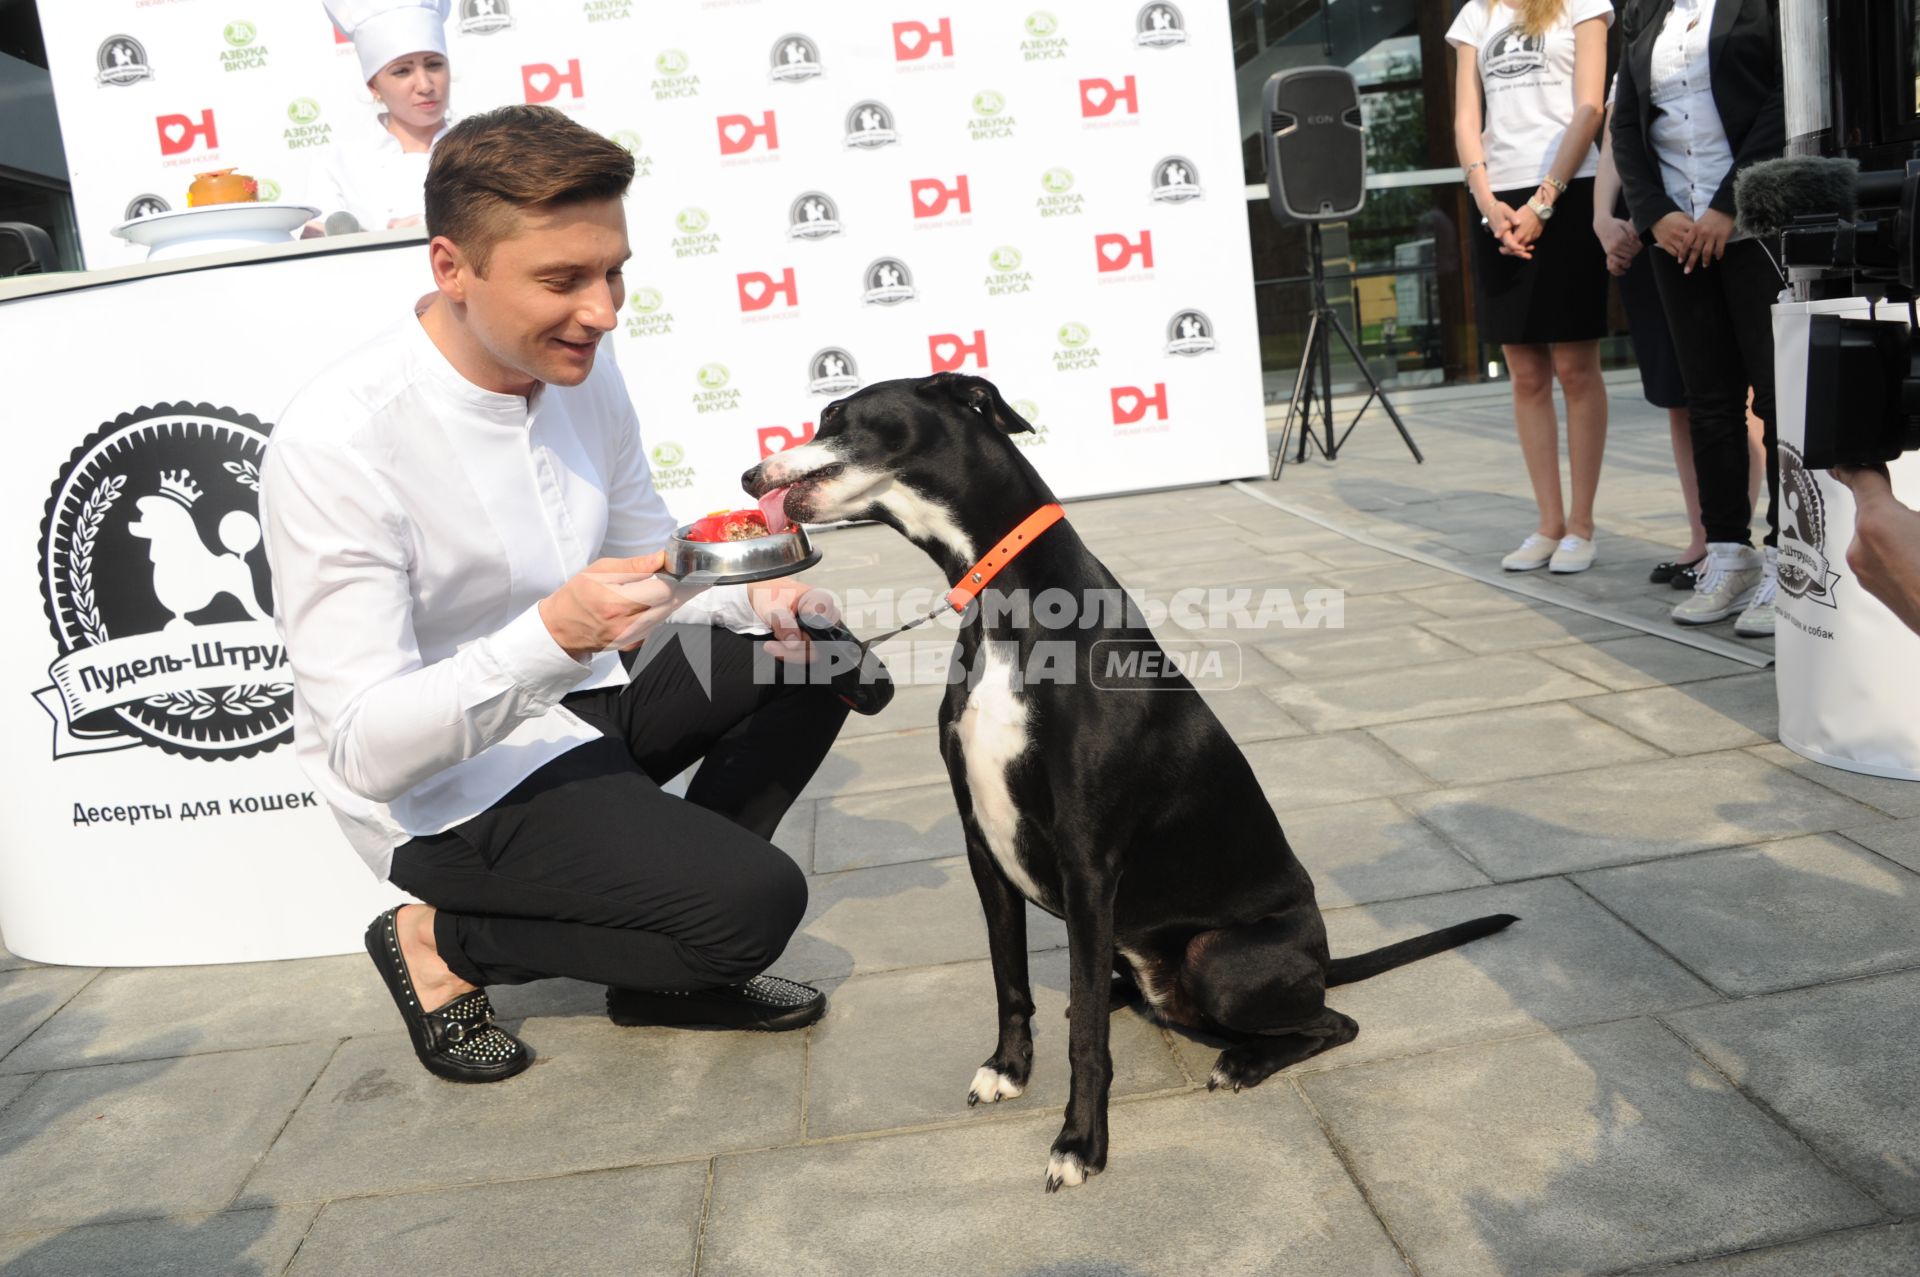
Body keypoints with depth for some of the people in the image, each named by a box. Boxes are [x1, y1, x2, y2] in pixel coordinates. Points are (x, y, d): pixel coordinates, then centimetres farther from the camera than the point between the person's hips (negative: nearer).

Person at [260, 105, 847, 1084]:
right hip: (453, 795, -8)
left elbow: (655, 576, 9)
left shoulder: (582, 374, -4)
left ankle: (671, 960, 7)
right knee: (755, 902, -20)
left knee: (814, 658, 2)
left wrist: (751, 601, -13)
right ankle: (444, 944, 3)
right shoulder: (337, 443, -26)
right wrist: (553, 635, -40)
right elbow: (366, 750, -26)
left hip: (582, 710, 8)